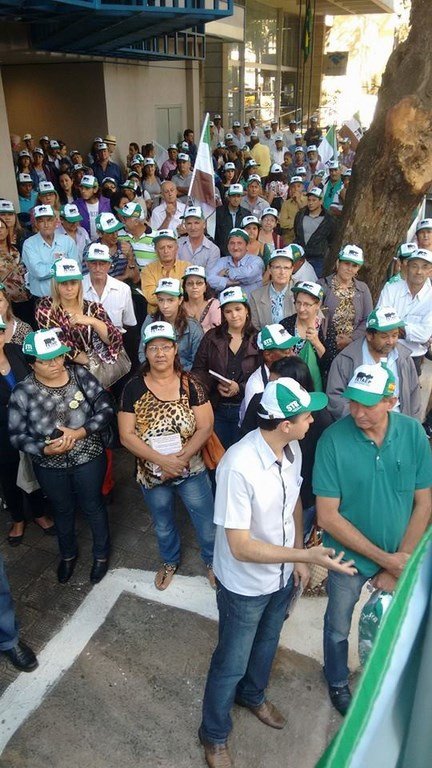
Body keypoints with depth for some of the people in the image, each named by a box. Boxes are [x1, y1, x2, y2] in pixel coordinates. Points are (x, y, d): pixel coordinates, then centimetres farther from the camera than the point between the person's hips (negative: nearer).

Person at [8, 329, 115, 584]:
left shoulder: (79, 375, -15)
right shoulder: (23, 392, -16)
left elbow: (106, 408, -15)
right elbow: (17, 436, -10)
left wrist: (80, 431, -28)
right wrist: (45, 449, -26)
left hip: (89, 459, 0)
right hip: (49, 467, 1)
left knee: (93, 507, 20)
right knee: (63, 511, 24)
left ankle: (102, 554, 46)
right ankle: (68, 554, 52)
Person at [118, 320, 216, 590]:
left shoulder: (190, 384, -12)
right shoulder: (134, 388, -11)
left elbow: (205, 427, -13)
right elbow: (126, 435, -13)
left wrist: (181, 457, -24)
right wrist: (162, 460, -23)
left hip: (192, 470, -1)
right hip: (152, 474, 1)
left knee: (207, 524, 13)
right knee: (163, 525, 24)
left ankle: (212, 561, 44)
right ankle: (170, 562, 53)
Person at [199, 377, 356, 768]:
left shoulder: (292, 448, -13)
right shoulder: (238, 467, -36)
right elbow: (240, 547, -31)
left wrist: (298, 556, 5)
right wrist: (307, 555, -33)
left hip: (283, 575, 7)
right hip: (246, 586, -6)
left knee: (267, 644, 31)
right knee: (232, 663, 17)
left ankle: (253, 695, 61)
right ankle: (214, 735, 45)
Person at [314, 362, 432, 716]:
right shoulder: (334, 440, -25)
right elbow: (328, 516, -21)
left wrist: (401, 561, -11)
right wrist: (385, 559, -19)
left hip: (400, 556, 3)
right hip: (349, 555, -2)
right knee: (339, 626, 20)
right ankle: (338, 682, 51)